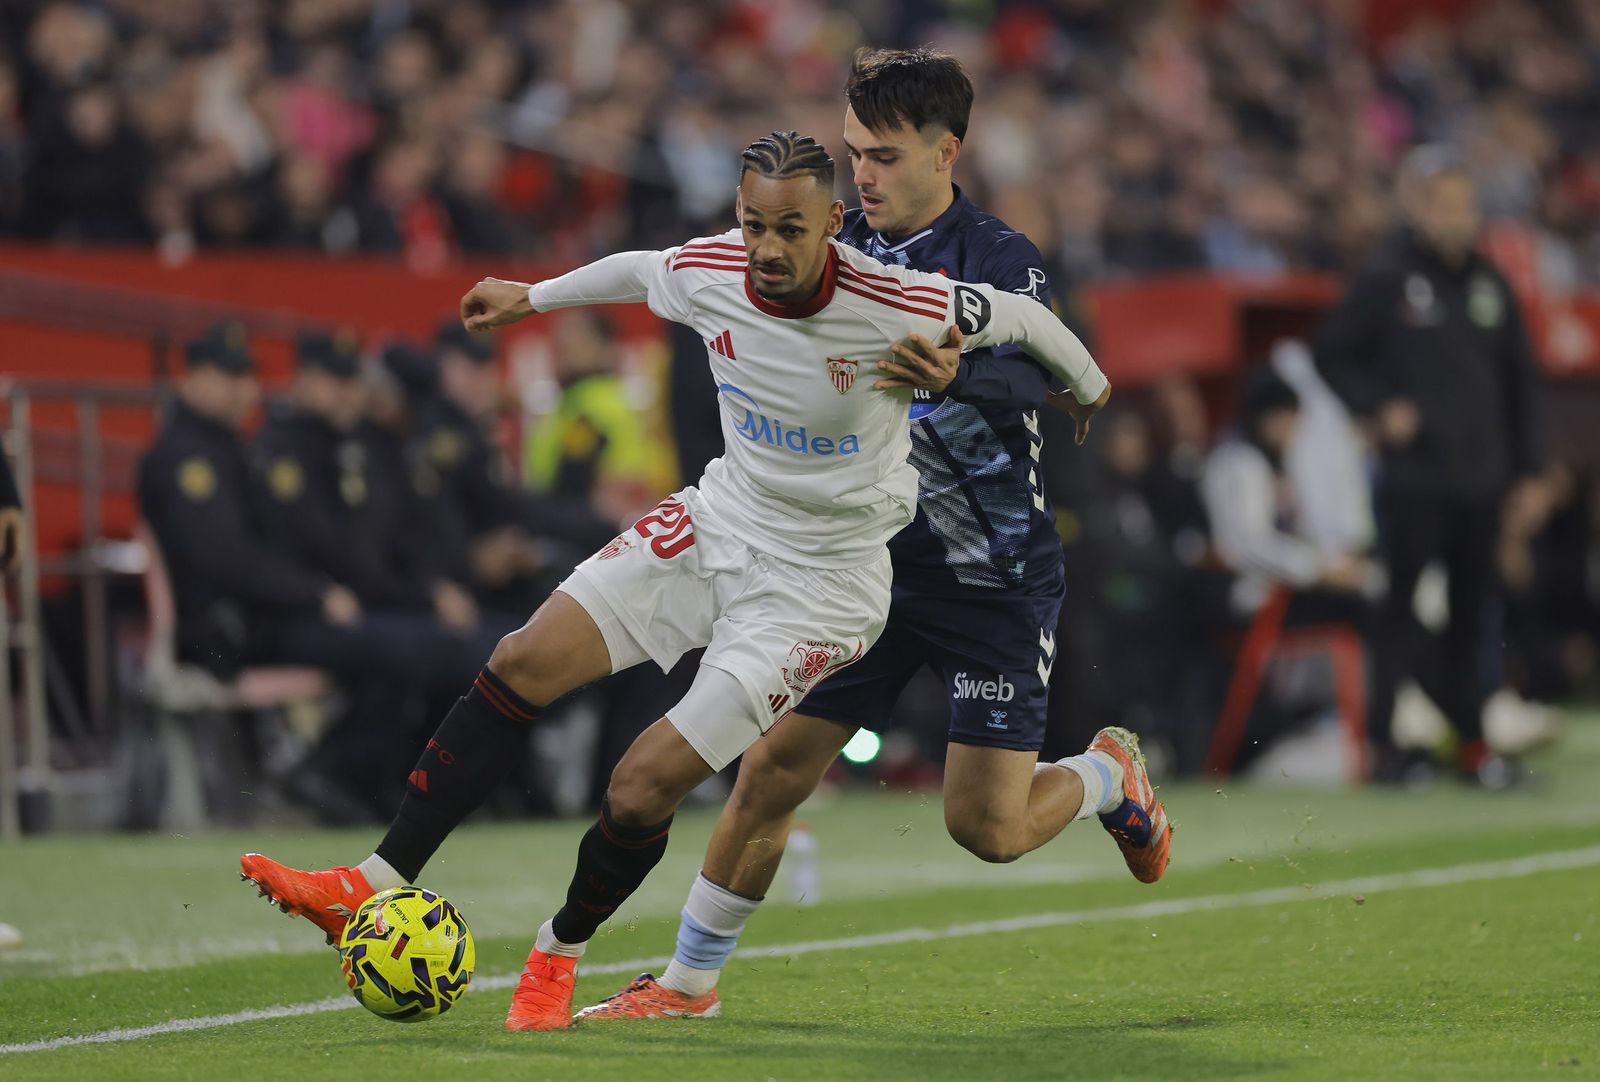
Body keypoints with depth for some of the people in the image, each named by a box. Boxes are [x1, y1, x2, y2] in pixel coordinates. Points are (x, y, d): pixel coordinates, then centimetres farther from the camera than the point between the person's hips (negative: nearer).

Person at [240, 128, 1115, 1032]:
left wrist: (1088, 384, 13)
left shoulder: (900, 308, -25)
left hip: (819, 582, -5)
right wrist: (532, 297, 29)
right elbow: (640, 271, 14)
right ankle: (374, 889, -1)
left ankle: (559, 955, 15)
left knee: (645, 785, -13)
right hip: (721, 519, 5)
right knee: (523, 665, -8)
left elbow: (1016, 315, -7)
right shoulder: (709, 273, -11)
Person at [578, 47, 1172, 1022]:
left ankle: (1109, 779, 27)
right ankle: (690, 982, 10)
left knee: (987, 827, -6)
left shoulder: (999, 258, -14)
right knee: (772, 772, -4)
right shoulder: (844, 248, 2)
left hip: (995, 578, -4)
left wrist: (958, 373, -52)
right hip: (870, 562, 4)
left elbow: (1039, 372, -32)